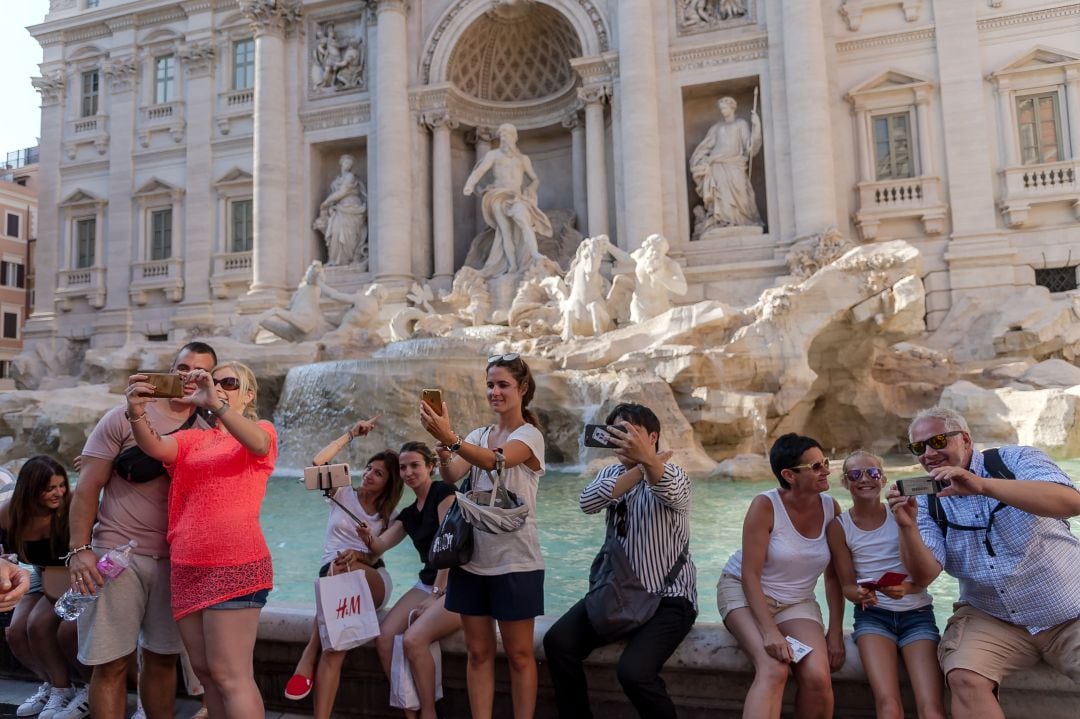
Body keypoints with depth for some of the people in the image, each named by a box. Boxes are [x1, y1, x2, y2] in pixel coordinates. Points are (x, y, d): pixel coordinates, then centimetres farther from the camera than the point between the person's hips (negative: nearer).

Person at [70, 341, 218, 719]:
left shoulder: (207, 433, 7)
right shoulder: (124, 418, -3)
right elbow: (86, 487, -4)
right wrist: (79, 550, -11)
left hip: (176, 559, 3)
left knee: (163, 658, 12)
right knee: (111, 664, 1)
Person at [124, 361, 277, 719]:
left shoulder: (261, 429, 2)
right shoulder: (194, 439, 14)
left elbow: (258, 444, -22)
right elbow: (155, 447, -6)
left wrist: (215, 403, -35)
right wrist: (137, 412, -26)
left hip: (235, 564, -6)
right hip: (187, 566, 6)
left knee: (229, 674, -4)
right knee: (204, 670, 14)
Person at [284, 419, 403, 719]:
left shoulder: (387, 516, 14)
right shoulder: (343, 494, 13)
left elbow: (376, 554, 1)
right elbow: (317, 463, -5)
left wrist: (357, 556, -22)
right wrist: (349, 435, -2)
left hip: (373, 582, 0)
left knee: (343, 569, -37)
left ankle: (309, 655, -33)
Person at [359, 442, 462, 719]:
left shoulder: (444, 492, -9)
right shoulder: (408, 513, 13)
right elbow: (380, 546, 3)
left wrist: (436, 594, -16)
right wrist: (368, 538, -20)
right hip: (427, 584, 7)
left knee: (414, 639, -26)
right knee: (384, 638, -14)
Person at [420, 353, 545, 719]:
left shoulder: (529, 435, -8)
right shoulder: (478, 435, 10)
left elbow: (495, 460, -29)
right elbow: (453, 475, -9)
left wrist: (450, 438, -45)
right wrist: (443, 454, -32)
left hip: (514, 561, -5)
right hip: (473, 557, 5)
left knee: (518, 654, 6)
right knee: (478, 651, 12)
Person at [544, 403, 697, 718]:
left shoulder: (673, 474, -11)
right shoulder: (611, 473, 5)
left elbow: (671, 493, -38)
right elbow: (587, 502, -18)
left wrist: (647, 460, -59)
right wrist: (641, 469, -26)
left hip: (668, 598, -5)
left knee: (633, 671, -25)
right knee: (557, 642, -11)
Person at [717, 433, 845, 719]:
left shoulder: (831, 507, -5)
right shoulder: (766, 506, -19)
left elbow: (833, 576, 2)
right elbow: (750, 574, -19)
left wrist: (835, 632, -3)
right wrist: (770, 631, -27)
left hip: (797, 602, 4)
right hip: (744, 592, -4)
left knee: (818, 677, -22)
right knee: (773, 669, -30)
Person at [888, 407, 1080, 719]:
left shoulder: (1017, 459, -5)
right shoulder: (927, 502, -1)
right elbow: (924, 575, -11)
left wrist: (983, 485, -36)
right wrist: (908, 527, -29)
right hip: (990, 619, 1)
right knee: (964, 678, -24)